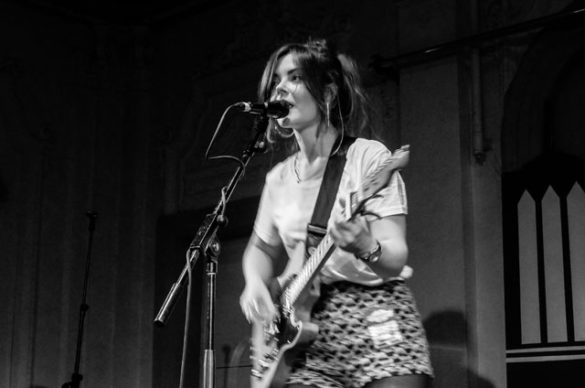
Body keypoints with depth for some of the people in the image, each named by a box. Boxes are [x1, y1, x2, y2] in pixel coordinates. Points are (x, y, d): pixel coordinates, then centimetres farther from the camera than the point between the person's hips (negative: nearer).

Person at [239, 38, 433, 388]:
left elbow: (396, 260, -13)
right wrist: (256, 284, 4)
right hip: (310, 331, 5)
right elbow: (261, 249, 24)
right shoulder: (279, 178, 10)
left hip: (377, 322, -4)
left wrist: (366, 248, -34)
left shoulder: (369, 157, -6)